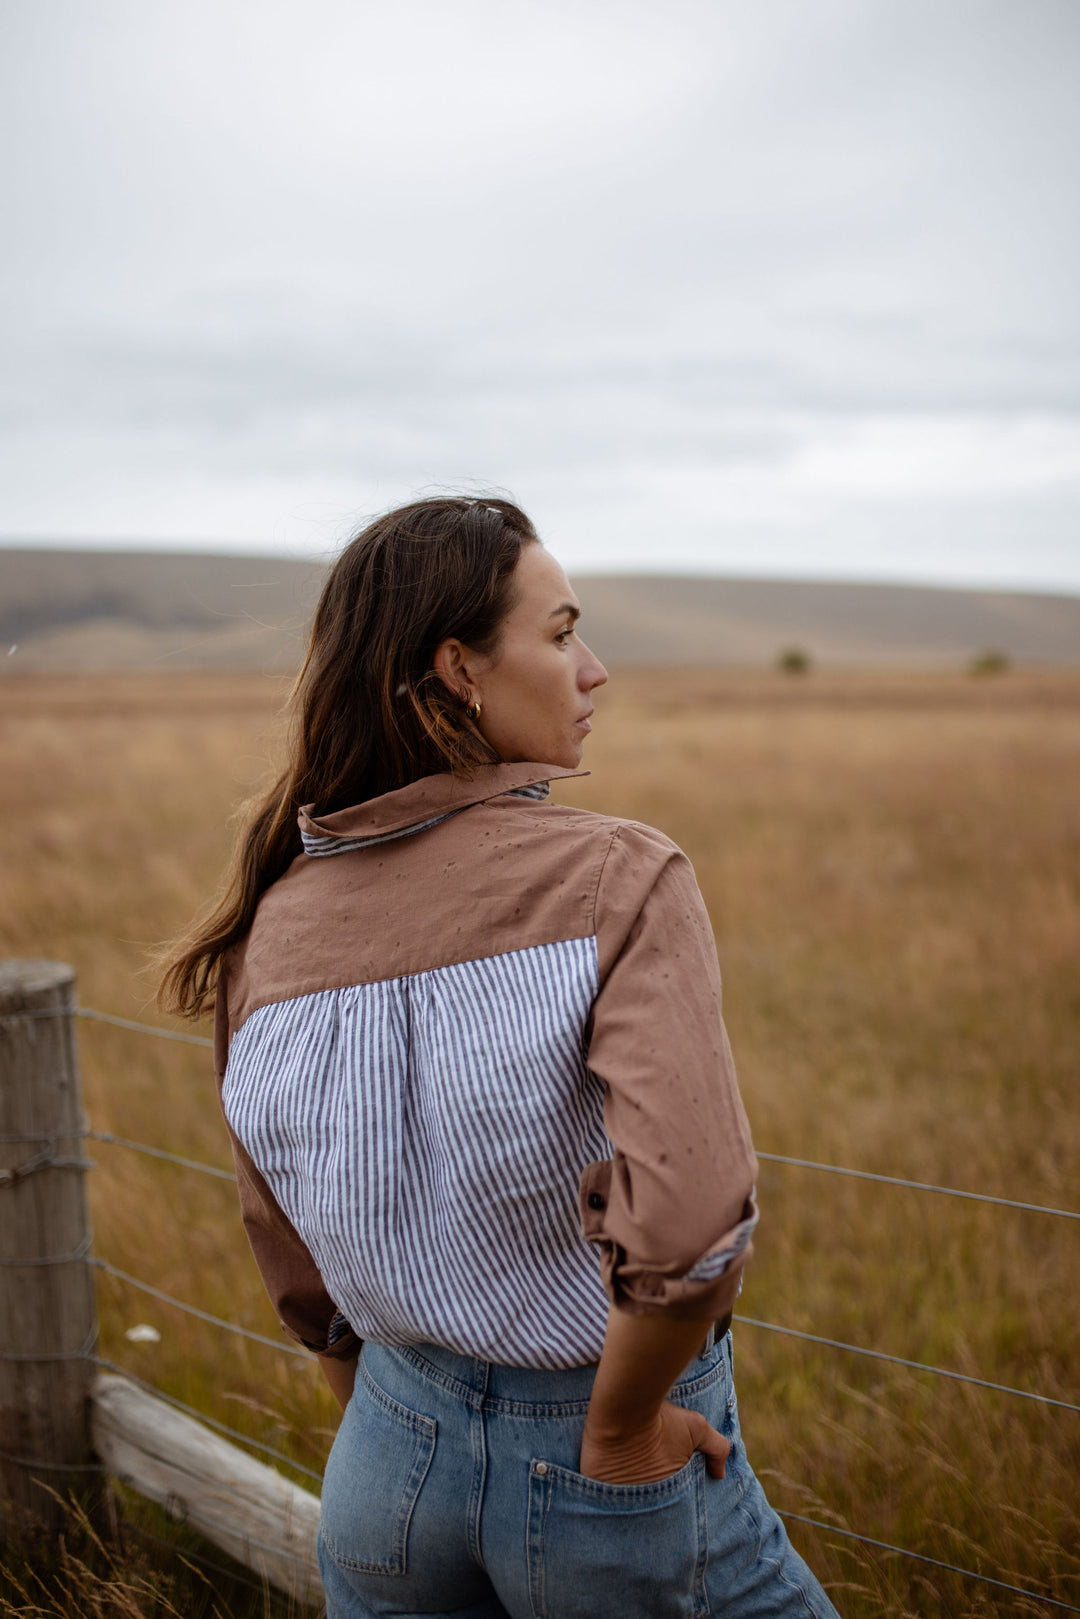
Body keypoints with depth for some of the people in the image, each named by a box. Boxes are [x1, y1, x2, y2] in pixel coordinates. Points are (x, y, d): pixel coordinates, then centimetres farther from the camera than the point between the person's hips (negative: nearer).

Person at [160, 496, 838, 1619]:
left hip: (393, 1451, 5)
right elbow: (689, 1217, -33)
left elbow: (302, 1272, 6)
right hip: (609, 1487, -4)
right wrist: (622, 1430, -15)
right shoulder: (619, 880, -20)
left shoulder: (275, 924, -4)